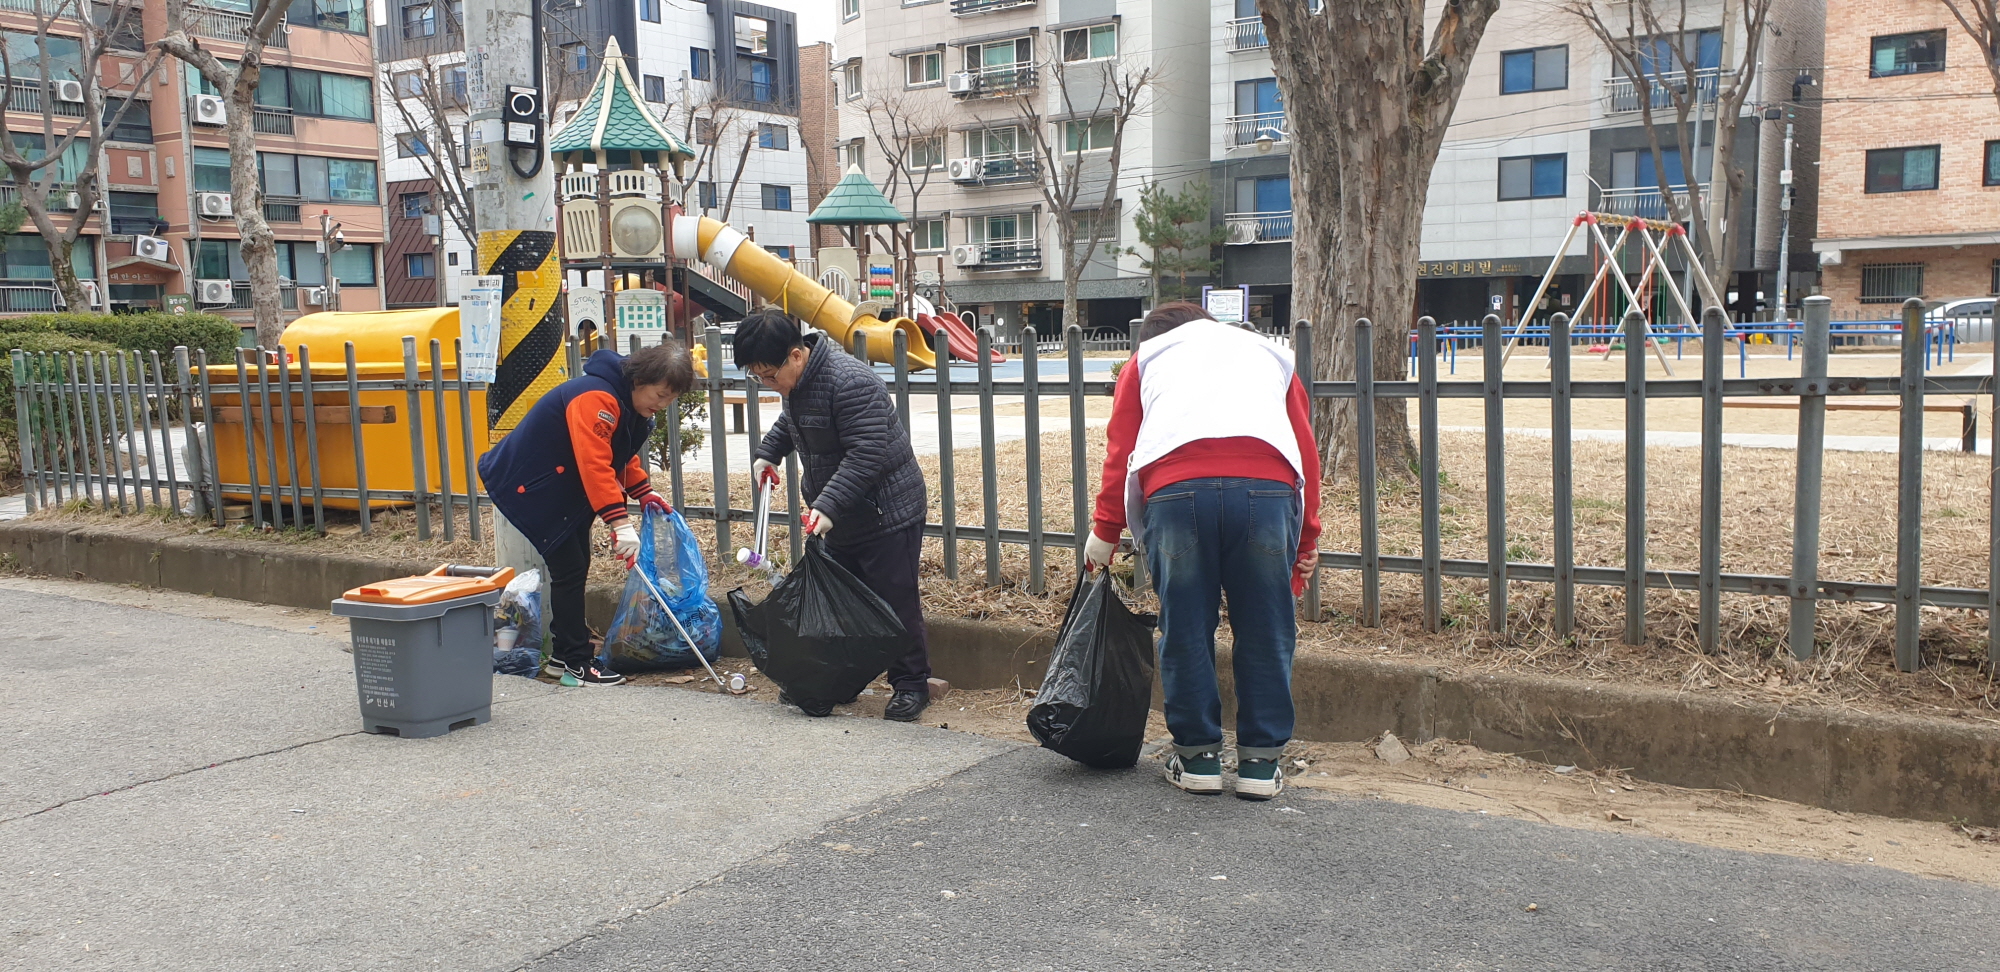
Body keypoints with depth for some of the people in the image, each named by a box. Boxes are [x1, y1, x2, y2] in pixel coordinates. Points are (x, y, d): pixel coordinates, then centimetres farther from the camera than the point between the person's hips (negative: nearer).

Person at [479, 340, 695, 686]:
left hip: (566, 489, 10)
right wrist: (620, 523, -43)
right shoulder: (596, 399, -31)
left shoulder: (631, 403, 2)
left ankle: (563, 654, 24)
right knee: (569, 569, -11)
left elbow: (622, 454, 16)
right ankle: (577, 664, -3)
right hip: (529, 486, -10)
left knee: (576, 567, 12)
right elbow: (595, 464, -39)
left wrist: (643, 493, 3)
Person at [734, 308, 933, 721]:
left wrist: (827, 505, -35)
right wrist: (767, 452, 14)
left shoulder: (850, 383, -26)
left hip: (887, 513, -9)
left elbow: (867, 454, -31)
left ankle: (910, 684, 7)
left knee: (896, 601, -4)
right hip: (841, 518, 10)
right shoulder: (797, 381, 5)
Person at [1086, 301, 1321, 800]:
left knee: (1185, 629, 10)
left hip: (1176, 488, -1)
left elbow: (1119, 448, 18)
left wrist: (1105, 532, 21)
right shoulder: (1269, 353, 35)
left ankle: (1198, 757, 18)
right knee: (1266, 632, 10)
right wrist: (1308, 536, 24)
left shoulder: (1147, 356, 31)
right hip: (1268, 487, 1)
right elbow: (1306, 447, 24)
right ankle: (1260, 761, 16)